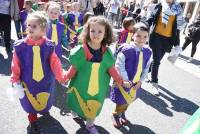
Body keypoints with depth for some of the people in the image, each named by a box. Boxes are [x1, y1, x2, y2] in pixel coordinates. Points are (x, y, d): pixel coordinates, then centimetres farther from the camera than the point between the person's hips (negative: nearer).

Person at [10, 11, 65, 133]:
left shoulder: (48, 45, -16)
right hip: (28, 82, -1)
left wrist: (61, 77, -15)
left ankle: (44, 109, 60)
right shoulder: (20, 46, -16)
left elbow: (55, 62, -13)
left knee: (45, 100, 26)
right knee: (31, 103, 19)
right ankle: (33, 119, 46)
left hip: (45, 81, 1)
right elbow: (16, 65, -8)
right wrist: (15, 81, -3)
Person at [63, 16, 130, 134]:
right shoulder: (81, 50, -18)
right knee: (78, 106, 20)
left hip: (98, 89, 3)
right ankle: (76, 114, 57)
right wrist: (65, 77, -17)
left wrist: (122, 82, 1)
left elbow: (111, 69, -1)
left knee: (94, 109, 22)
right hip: (81, 87, -2)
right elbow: (74, 69, -8)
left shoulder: (107, 52, -10)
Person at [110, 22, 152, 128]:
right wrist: (126, 81, -19)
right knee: (122, 101, 8)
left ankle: (122, 113, 50)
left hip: (135, 82, 6)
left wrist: (140, 81, -2)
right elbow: (119, 67, -22)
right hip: (123, 81, -5)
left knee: (129, 99, 23)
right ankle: (116, 115, 37)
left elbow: (146, 68, 3)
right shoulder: (126, 50, -24)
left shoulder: (148, 52, -6)